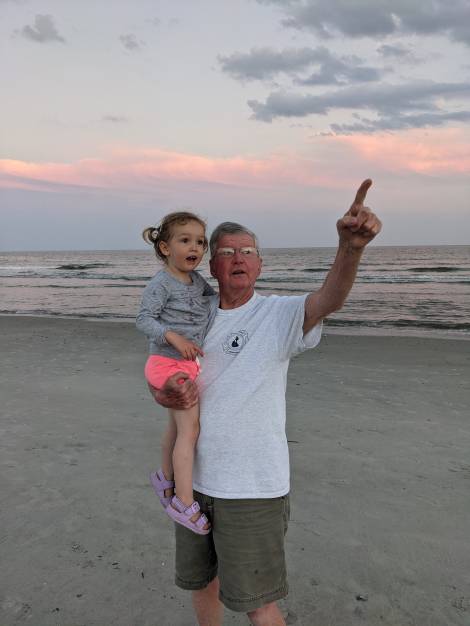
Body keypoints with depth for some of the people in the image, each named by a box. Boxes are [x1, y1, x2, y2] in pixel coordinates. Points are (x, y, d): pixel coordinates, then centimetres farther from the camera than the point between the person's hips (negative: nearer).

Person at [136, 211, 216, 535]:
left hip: (188, 363, 9)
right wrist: (174, 337, -33)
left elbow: (213, 295, 26)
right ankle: (184, 503, -2)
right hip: (170, 363, -9)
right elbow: (144, 319, -21)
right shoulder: (161, 283, -17)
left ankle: (166, 478, 43)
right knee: (190, 428, -11)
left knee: (178, 426, 22)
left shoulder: (196, 280, 7)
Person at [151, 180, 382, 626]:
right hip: (196, 478, 6)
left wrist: (350, 247, -51)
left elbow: (329, 299, -32)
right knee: (200, 580, 25)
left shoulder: (279, 314, -11)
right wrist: (169, 395, -15)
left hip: (253, 487, -5)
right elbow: (158, 382, 9)